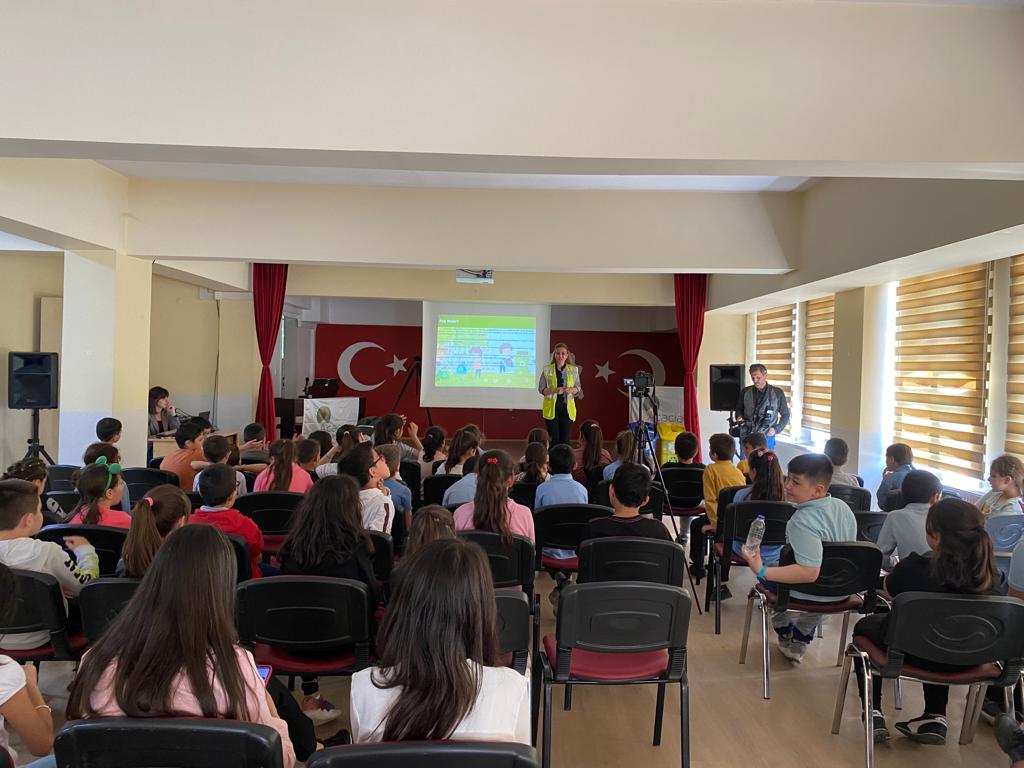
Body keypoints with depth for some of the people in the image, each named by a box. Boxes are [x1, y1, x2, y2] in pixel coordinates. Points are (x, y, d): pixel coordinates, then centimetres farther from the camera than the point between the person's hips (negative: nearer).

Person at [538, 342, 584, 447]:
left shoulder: (574, 370, 4)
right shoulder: (547, 369, 0)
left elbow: (578, 388, 8)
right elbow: (541, 388, -1)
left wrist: (572, 389, -16)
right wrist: (554, 390, -19)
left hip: (567, 407, 1)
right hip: (551, 408, -1)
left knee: (565, 439, 1)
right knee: (554, 439, 0)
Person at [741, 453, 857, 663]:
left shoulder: (803, 521, -33)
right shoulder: (843, 507, -7)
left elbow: (809, 573, -39)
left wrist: (762, 571, -38)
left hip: (805, 593, -6)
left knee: (769, 581, 26)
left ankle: (785, 635, 42)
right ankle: (800, 641, 44)